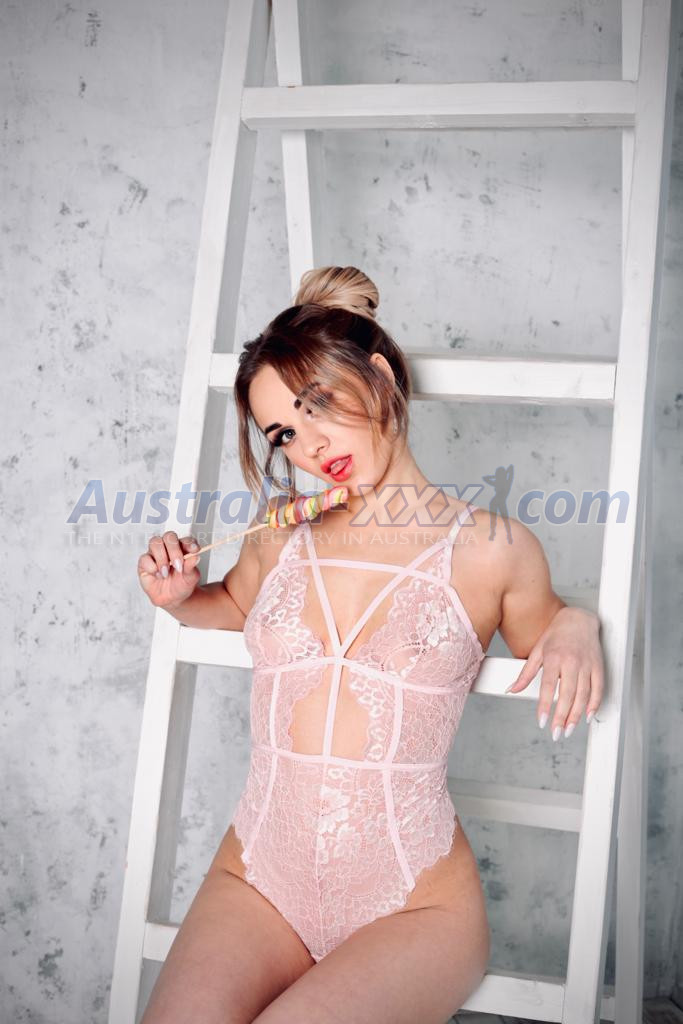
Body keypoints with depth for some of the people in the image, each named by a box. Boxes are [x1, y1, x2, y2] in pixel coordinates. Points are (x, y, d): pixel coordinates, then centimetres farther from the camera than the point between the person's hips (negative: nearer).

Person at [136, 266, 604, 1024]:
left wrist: (576, 626, -6)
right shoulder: (278, 537, 5)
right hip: (255, 883, 2)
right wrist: (180, 599, 6)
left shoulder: (491, 548, -3)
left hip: (415, 905, -2)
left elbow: (543, 636, 16)